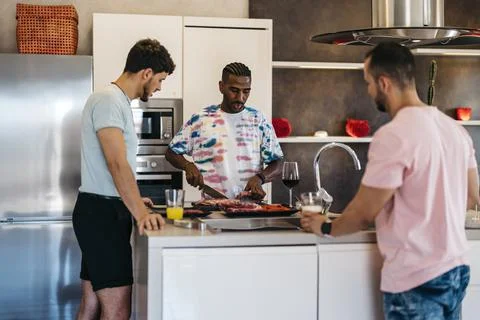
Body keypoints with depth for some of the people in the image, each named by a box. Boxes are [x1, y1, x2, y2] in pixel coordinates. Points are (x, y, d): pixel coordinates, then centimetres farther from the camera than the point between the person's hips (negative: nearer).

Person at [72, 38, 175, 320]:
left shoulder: (118, 101, 17)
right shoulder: (109, 100, -14)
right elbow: (117, 164, -25)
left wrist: (133, 201, 34)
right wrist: (140, 213, -31)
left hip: (104, 212, 11)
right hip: (102, 213, -11)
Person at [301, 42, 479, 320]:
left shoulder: (393, 136, -20)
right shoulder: (454, 128, 5)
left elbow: (364, 214, -14)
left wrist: (325, 228, 3)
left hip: (417, 279, -8)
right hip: (457, 268, 8)